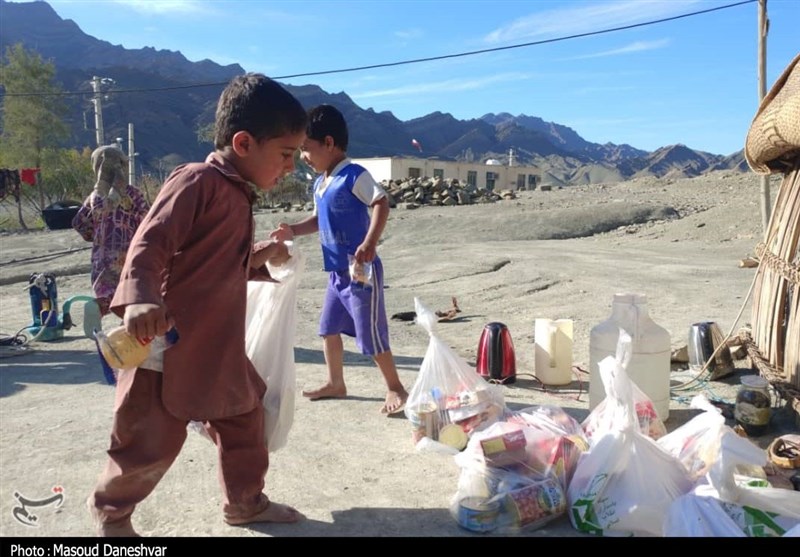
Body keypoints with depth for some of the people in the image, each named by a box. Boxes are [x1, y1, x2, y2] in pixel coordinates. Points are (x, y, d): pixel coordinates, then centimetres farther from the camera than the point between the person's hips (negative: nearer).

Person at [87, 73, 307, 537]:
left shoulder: (239, 195, 12)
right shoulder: (197, 181, -16)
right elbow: (151, 244, -26)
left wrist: (258, 260, 10)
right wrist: (140, 298, -40)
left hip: (219, 345, 9)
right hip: (170, 342, -9)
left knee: (245, 419, 17)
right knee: (154, 439, 5)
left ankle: (246, 502, 37)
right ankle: (111, 508, 34)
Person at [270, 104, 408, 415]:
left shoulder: (354, 175, -15)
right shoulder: (319, 184, 12)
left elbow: (381, 204, -23)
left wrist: (370, 243, -35)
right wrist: (294, 230, 5)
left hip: (362, 272, -9)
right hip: (337, 272, 10)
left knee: (371, 333, -2)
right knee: (329, 328, 18)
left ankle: (395, 389, 14)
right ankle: (335, 383, 33)